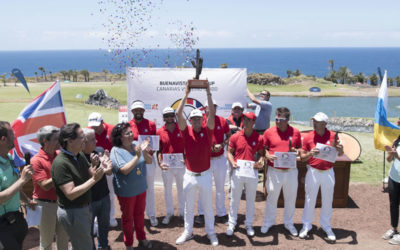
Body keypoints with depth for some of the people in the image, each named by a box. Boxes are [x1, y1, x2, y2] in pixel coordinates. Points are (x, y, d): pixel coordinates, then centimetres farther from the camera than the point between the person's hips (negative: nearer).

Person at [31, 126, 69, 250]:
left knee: (64, 237, 18)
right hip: (45, 204, -5)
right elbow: (45, 185, -20)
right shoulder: (36, 160, -17)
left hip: (61, 202, 5)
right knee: (46, 240, 13)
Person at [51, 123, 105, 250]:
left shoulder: (80, 155, 2)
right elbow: (71, 194, -26)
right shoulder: (60, 163, -23)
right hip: (72, 212, -8)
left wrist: (94, 165, -14)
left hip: (85, 208, 8)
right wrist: (94, 179, -27)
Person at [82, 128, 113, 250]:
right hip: (89, 200, -6)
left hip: (104, 197, 6)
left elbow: (109, 173, -1)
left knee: (104, 224, 23)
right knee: (89, 228, 12)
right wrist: (101, 170, -38)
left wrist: (107, 161, -20)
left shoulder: (97, 154, -1)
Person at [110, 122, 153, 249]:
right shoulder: (116, 151, -19)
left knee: (140, 214, 21)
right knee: (127, 217, 14)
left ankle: (141, 238, 42)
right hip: (126, 191, -4)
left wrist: (145, 152, -26)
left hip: (141, 188, 5)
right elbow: (125, 170, -27)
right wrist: (137, 156, -33)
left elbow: (149, 161, -6)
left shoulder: (136, 145, -7)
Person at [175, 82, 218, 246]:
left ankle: (211, 232, 29)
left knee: (208, 206, 13)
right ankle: (188, 232, 31)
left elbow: (212, 113, -16)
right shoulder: (186, 131, -4)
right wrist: (186, 94, -16)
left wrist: (208, 93, -18)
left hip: (205, 175, 0)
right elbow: (178, 113, -15)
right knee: (188, 206, 15)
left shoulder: (207, 131, -4)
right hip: (189, 175, 1)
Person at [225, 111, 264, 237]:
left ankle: (249, 224, 28)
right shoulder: (235, 137, -2)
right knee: (234, 199, 9)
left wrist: (261, 161, -11)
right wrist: (232, 162, -12)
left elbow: (260, 153, 9)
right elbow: (229, 152, 5)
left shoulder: (259, 138, -2)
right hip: (238, 171, 0)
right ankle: (232, 224, 23)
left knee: (251, 200, 13)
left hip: (252, 171, 0)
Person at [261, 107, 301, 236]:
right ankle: (268, 222, 27)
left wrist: (296, 151, -11)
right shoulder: (269, 132, -2)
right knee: (272, 197, 10)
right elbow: (264, 149, 4)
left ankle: (289, 223, 31)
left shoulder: (296, 132, 1)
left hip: (291, 171, 1)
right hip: (274, 171, -1)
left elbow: (300, 148, 11)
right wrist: (268, 156, -16)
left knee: (290, 198, 12)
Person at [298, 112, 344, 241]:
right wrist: (310, 154, -23)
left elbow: (340, 154, 5)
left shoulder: (333, 135, -3)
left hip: (328, 172, 1)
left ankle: (326, 226, 27)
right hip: (313, 172, -1)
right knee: (309, 199, 6)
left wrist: (340, 150, -18)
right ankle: (306, 225, 20)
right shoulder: (308, 137, -5)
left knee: (327, 200, 11)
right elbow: (302, 156, -3)